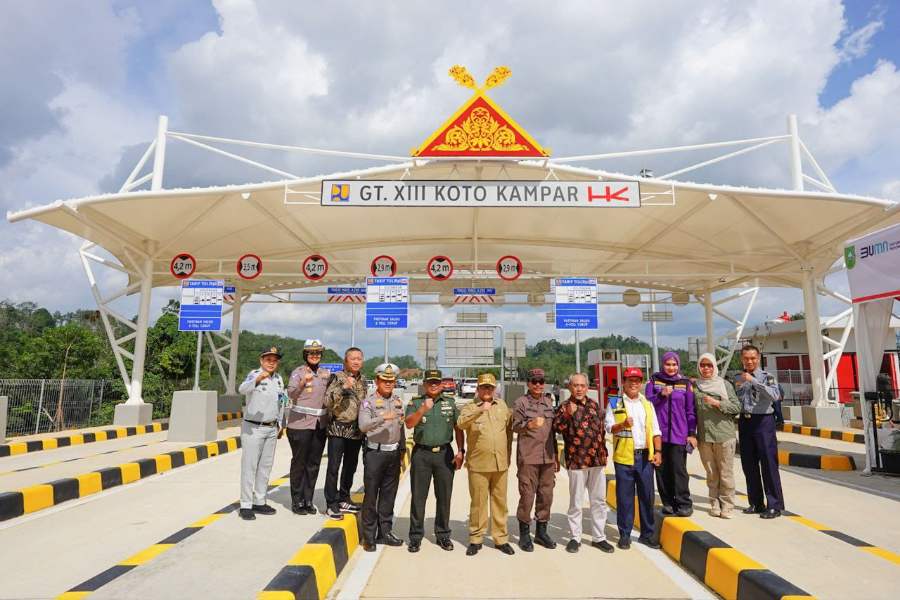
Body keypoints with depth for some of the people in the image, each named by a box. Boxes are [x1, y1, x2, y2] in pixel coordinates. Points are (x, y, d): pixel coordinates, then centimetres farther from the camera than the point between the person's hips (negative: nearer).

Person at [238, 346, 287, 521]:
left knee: (265, 467, 13)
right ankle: (246, 505, 8)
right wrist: (258, 379, -53)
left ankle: (259, 502, 23)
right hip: (253, 428, -7)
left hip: (272, 429, 7)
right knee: (249, 467, 0)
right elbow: (242, 389, -35)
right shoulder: (254, 374, -13)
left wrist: (280, 423, 17)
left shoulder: (278, 378, 8)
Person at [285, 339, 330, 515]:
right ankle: (297, 501, 15)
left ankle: (308, 500, 22)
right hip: (300, 424, -5)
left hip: (320, 424, 5)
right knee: (299, 463, 4)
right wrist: (303, 383, -41)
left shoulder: (326, 373, 10)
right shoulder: (298, 372, -7)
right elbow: (291, 394, -24)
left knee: (314, 464, 10)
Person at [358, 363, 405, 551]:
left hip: (394, 453, 5)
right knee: (371, 496, 1)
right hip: (375, 453, -5)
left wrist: (403, 449, 17)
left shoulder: (398, 401, 12)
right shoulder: (369, 401, -7)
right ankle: (369, 536, 11)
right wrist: (382, 417, -34)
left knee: (388, 495, 12)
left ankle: (385, 532, 23)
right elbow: (363, 426, -22)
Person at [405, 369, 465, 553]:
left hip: (444, 453, 2)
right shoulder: (415, 403, 3)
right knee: (418, 496, 3)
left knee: (444, 496, 8)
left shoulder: (450, 403, 9)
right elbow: (409, 424, -13)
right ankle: (416, 536, 14)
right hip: (421, 454, -1)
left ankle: (443, 534, 22)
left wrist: (460, 451, 3)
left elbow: (458, 428, 10)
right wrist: (423, 410, -28)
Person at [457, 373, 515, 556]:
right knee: (478, 503, 4)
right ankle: (476, 539, 17)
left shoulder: (502, 406, 11)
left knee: (500, 502, 10)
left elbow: (509, 430, 16)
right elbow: (461, 423, -22)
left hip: (501, 464, 3)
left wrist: (508, 455, 13)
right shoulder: (470, 408, -1)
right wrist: (480, 410, -33)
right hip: (478, 465, -3)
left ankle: (501, 538, 21)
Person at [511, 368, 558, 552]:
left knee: (546, 495, 10)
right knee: (527, 495, -1)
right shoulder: (521, 402, -1)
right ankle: (524, 534, 13)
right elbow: (515, 427, -10)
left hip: (548, 457, 5)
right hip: (528, 457, -5)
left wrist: (556, 456, 19)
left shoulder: (549, 402, 14)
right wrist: (529, 425, -31)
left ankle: (541, 531, 25)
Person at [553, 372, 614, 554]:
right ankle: (575, 537, 18)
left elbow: (601, 429, 17)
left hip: (597, 459, 5)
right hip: (576, 460, -5)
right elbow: (556, 427, -21)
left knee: (599, 500, 11)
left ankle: (598, 537, 24)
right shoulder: (565, 407, -5)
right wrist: (568, 414, -35)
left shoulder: (594, 404, 10)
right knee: (576, 502, 5)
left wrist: (604, 452, 15)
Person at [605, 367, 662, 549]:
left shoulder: (647, 404, 11)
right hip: (624, 456, -3)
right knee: (624, 498, 4)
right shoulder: (614, 403, 1)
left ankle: (647, 534, 22)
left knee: (647, 496, 9)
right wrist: (623, 424, -24)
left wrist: (658, 451, 2)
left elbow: (655, 430, 11)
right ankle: (624, 535, 15)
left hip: (645, 456, 3)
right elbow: (608, 427, -6)